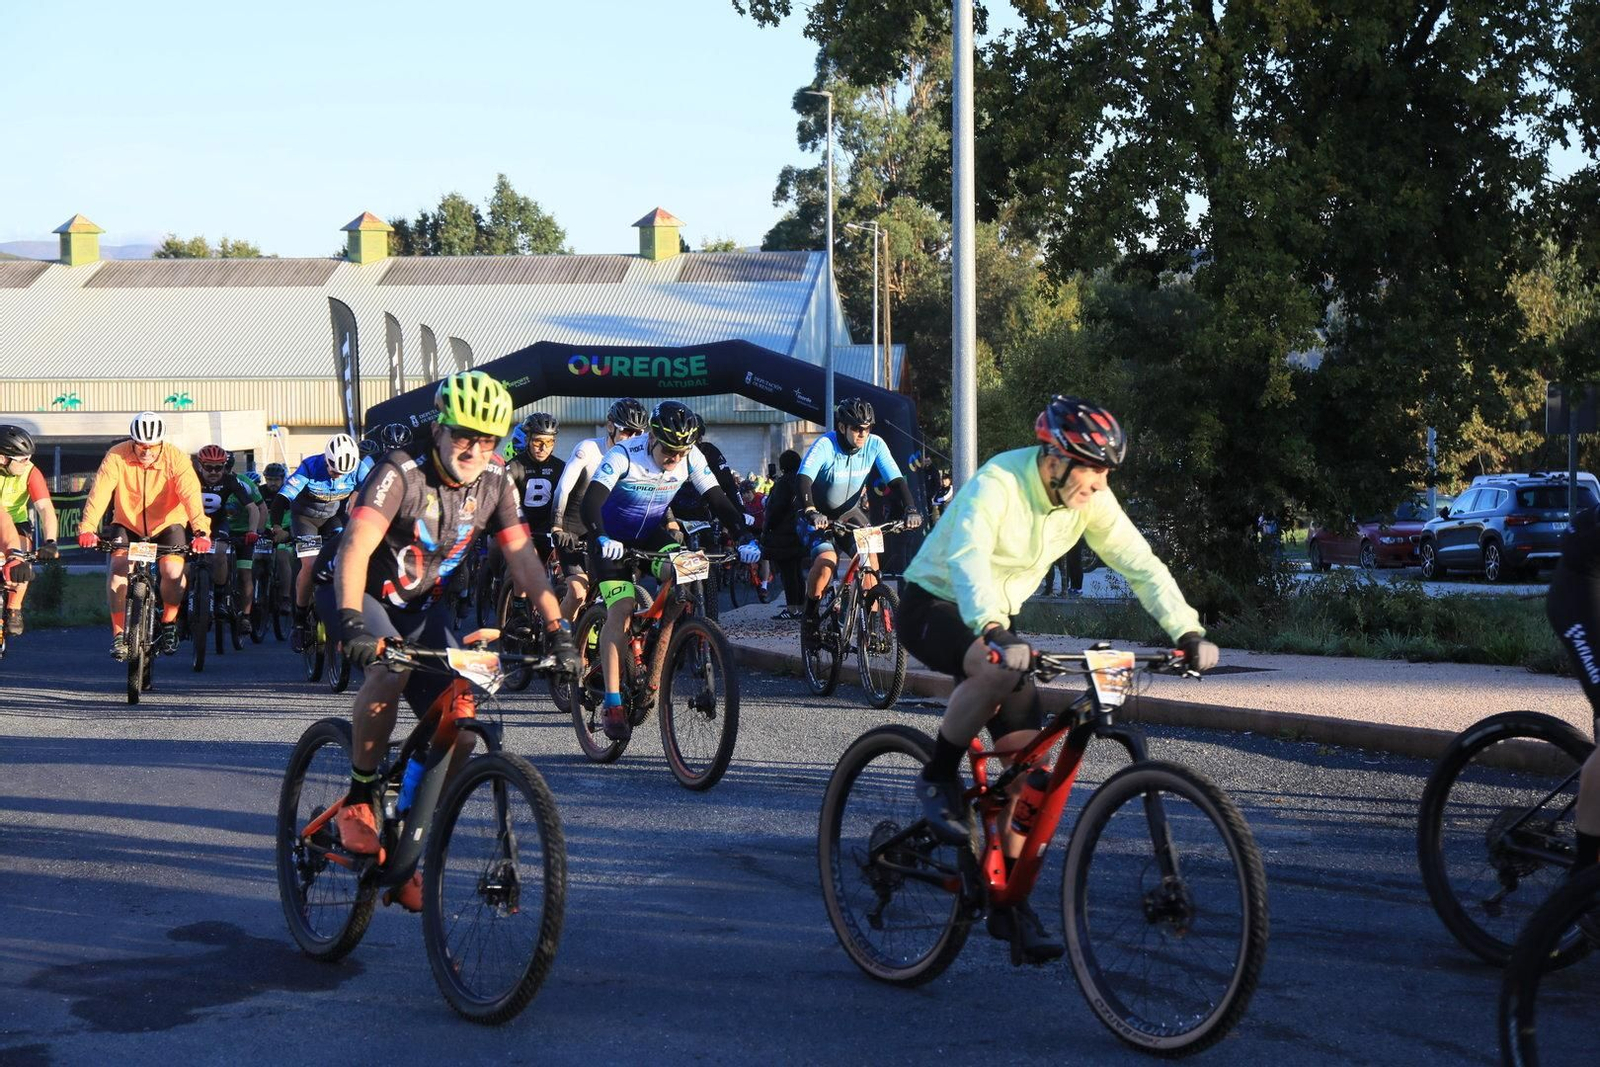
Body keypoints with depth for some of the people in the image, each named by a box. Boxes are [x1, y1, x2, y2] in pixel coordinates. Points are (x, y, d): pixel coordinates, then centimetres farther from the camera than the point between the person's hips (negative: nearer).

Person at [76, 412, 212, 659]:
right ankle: (119, 634, -9)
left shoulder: (176, 458, -21)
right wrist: (87, 527, -44)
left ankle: (169, 623, 3)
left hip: (166, 525, -1)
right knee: (118, 569, -21)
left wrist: (201, 531, -47)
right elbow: (100, 492, -29)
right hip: (127, 524, 1)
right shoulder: (117, 456, -20)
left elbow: (191, 495, -32)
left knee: (173, 571, -22)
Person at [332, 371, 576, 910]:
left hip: (424, 606, 5)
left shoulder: (495, 485, -8)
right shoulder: (401, 473, -25)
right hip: (369, 598, -5)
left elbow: (523, 559, -7)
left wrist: (558, 627, -18)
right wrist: (351, 622, -51)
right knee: (391, 669, -37)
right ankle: (358, 799, -18)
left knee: (460, 725, -11)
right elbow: (355, 547, -36)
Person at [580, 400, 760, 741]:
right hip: (613, 539, -4)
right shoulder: (624, 455, -27)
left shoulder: (691, 459, -15)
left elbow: (718, 501, -13)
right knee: (621, 610, -20)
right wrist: (602, 539, -54)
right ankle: (612, 705, -18)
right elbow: (591, 502, -36)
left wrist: (745, 539, -28)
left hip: (651, 534, 4)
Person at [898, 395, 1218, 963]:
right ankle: (938, 779, -16)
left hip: (996, 616, 7)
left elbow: (1140, 563, -8)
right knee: (997, 670, -39)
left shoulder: (1089, 498, -9)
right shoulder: (996, 485, -29)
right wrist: (993, 632, -60)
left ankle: (1009, 901, 2)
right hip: (934, 604, -7)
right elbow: (968, 559, -44)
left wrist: (1188, 631, -21)